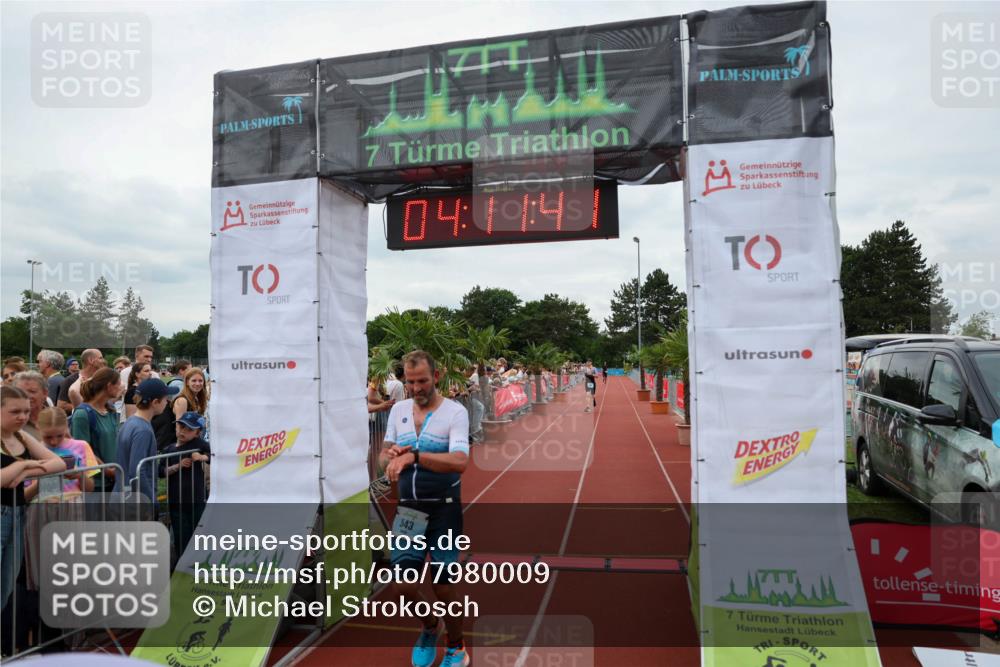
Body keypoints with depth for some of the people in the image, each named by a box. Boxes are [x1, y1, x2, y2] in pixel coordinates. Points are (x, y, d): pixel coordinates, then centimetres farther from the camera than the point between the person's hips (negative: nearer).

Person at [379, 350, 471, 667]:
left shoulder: (455, 411, -12)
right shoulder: (398, 409, 5)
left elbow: (460, 462, -25)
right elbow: (384, 454, 9)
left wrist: (413, 456, -33)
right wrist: (391, 456, -15)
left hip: (444, 510, -4)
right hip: (408, 510, 4)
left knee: (444, 587, 5)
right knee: (404, 585, 5)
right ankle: (430, 626, 38)